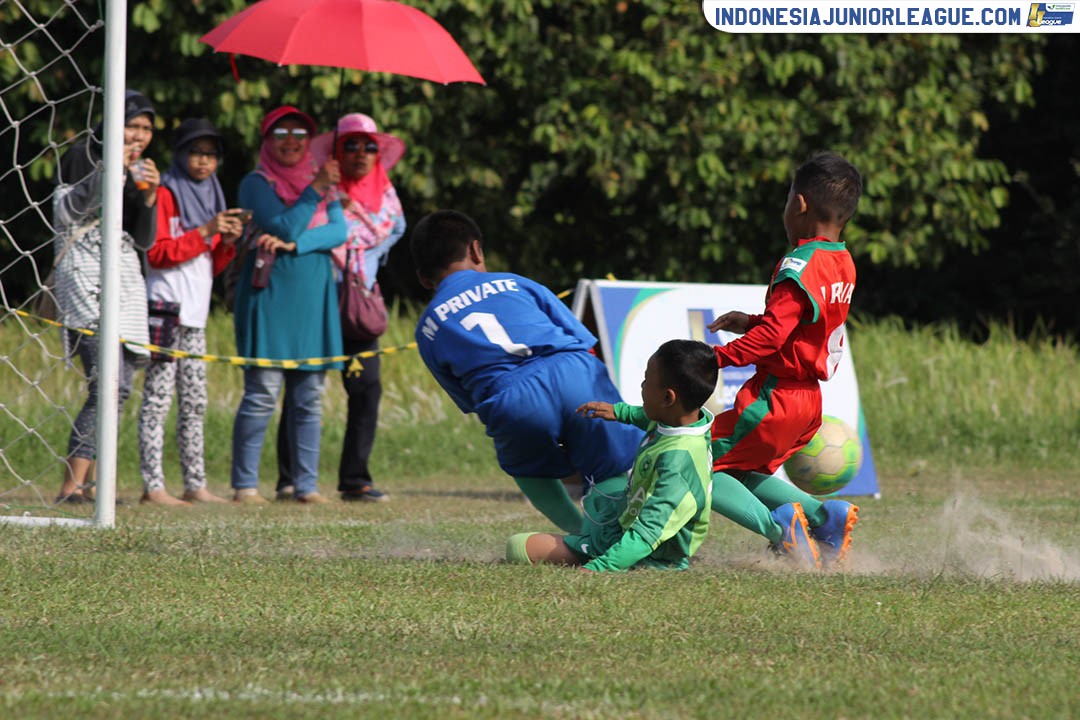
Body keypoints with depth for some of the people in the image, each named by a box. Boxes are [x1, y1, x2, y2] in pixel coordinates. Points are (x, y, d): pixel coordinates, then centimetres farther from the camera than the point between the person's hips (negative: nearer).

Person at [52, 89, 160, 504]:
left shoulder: (139, 170, 18)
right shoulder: (83, 157, -1)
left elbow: (144, 241, 13)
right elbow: (64, 212, -14)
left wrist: (148, 196, -3)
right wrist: (106, 174, -20)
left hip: (126, 281, 8)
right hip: (86, 278, -8)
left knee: (121, 385, 4)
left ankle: (83, 483, 12)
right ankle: (72, 484, -24)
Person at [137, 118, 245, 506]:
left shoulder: (209, 195, 20)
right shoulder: (165, 194, -4)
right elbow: (157, 253, -14)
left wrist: (227, 243, 1)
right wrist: (204, 232, -17)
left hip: (195, 313, 8)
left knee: (194, 401, 8)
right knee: (158, 396, -10)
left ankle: (195, 484, 10)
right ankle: (153, 485, -13)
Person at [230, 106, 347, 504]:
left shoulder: (321, 182, 16)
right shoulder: (257, 183, 2)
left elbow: (339, 231, 1)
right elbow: (283, 227, -11)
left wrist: (294, 244, -13)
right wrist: (315, 189, -16)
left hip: (313, 298, 5)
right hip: (270, 295, -5)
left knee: (309, 398, 3)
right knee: (262, 393, -9)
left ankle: (307, 484, 6)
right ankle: (244, 483, -6)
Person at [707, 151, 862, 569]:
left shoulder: (798, 267, -18)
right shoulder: (843, 264, 9)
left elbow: (771, 335, -25)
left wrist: (716, 358, -24)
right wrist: (751, 322, 20)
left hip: (775, 399, -9)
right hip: (810, 398, 9)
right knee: (742, 474, 22)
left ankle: (775, 524, -21)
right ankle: (823, 514, 7)